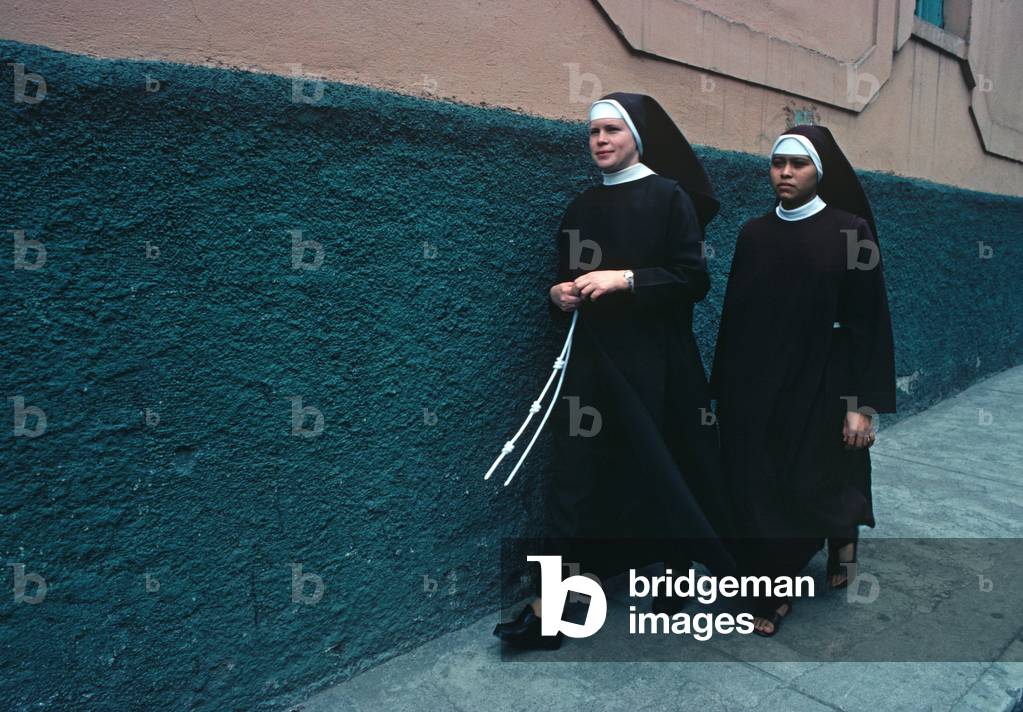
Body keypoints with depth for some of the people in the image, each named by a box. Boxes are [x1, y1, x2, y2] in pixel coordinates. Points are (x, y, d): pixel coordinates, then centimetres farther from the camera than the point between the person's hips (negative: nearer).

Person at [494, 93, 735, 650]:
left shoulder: (669, 196, -1)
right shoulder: (581, 208, 13)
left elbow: (694, 278, -9)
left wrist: (624, 279, -19)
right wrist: (559, 294, -3)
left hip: (653, 362, -4)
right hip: (590, 358, 4)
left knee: (659, 469, 5)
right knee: (575, 475, 0)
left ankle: (679, 569, 31)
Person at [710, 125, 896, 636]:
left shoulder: (850, 231, -5)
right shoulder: (753, 234, 6)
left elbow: (869, 320, -8)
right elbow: (733, 315, 7)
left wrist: (864, 403, -12)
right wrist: (724, 388, 6)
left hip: (818, 388, -3)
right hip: (755, 388, 4)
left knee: (811, 489, 2)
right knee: (756, 491, 7)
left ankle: (843, 531, 35)